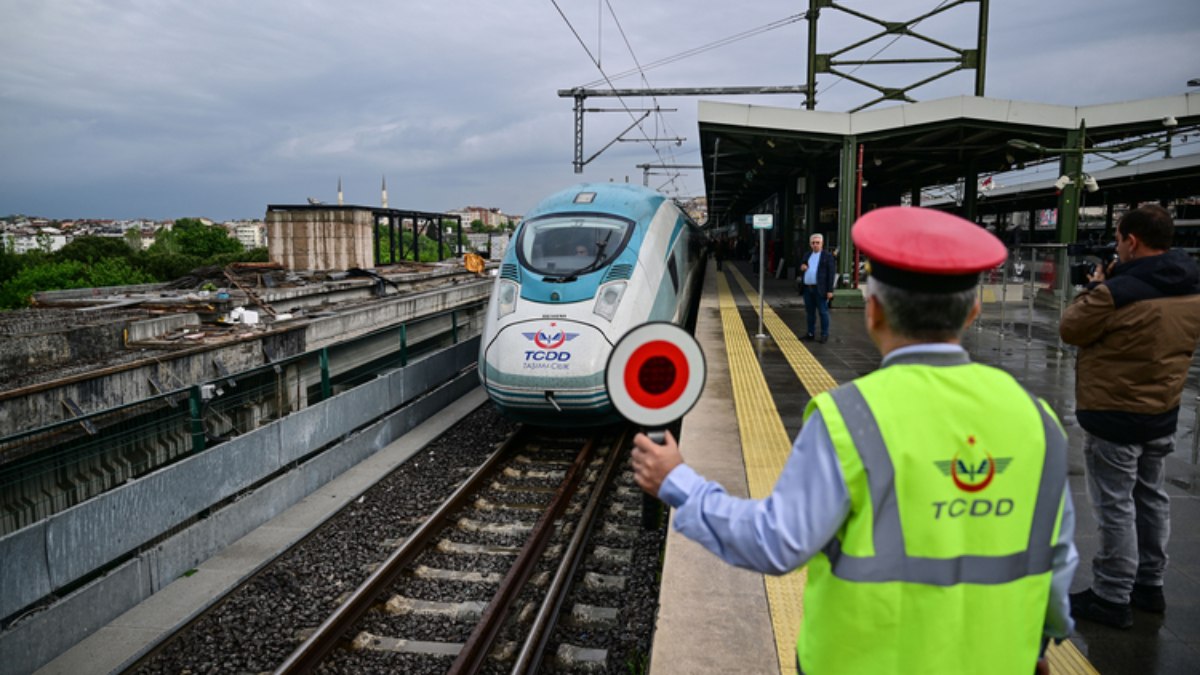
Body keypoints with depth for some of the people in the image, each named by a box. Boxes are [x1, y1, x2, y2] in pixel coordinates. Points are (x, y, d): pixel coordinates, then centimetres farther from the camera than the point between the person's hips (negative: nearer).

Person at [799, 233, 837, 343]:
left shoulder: (827, 256, -1)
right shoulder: (807, 256, 17)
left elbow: (832, 273, -6)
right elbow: (803, 271, 25)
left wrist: (830, 290, -13)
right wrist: (802, 268, -1)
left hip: (820, 289, -6)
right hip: (807, 288, 6)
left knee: (823, 312, -3)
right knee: (810, 312, 10)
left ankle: (825, 335, 2)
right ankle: (811, 333, 18)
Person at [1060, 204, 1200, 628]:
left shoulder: (1117, 291, -24)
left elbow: (1070, 329, -11)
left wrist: (1095, 288, 3)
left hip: (1114, 417, -8)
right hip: (1163, 415, 8)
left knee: (1115, 506, 1)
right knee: (1150, 498, 19)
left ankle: (1112, 599, 10)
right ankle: (1149, 585, 33)